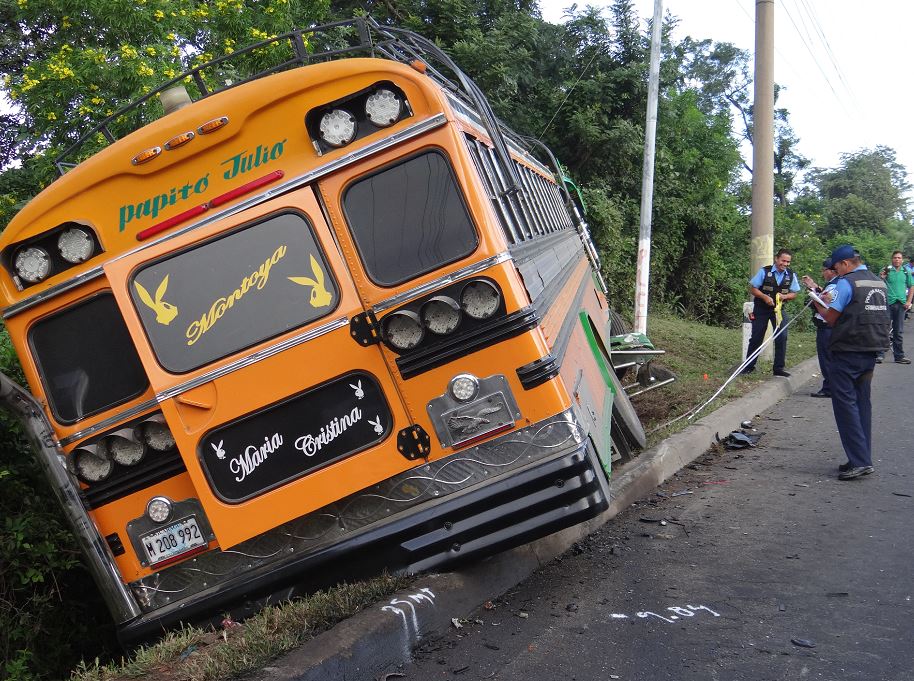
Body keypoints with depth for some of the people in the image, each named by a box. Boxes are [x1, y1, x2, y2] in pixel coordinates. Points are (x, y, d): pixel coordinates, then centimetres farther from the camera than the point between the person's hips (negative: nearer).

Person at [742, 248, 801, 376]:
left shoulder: (791, 275, -3)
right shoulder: (764, 271, -11)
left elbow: (794, 293, 5)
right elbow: (752, 288, -7)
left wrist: (785, 296, -16)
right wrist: (765, 297, -22)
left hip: (779, 309, 2)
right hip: (761, 309, -2)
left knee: (782, 338, -5)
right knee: (756, 337, 4)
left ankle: (778, 368, 5)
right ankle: (749, 366, 16)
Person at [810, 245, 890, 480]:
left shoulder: (846, 283, -12)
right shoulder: (879, 283, 13)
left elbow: (831, 318, -11)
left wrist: (817, 303, 9)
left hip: (848, 353, -8)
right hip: (872, 351, 8)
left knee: (845, 403, -4)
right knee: (862, 403, 13)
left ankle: (859, 461, -7)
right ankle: (864, 459, 17)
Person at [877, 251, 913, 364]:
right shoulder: (886, 270, -3)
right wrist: (882, 278, -24)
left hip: (901, 304, 4)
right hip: (887, 303, -4)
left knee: (898, 331, 11)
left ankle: (899, 356, 17)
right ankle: (879, 354, 0)